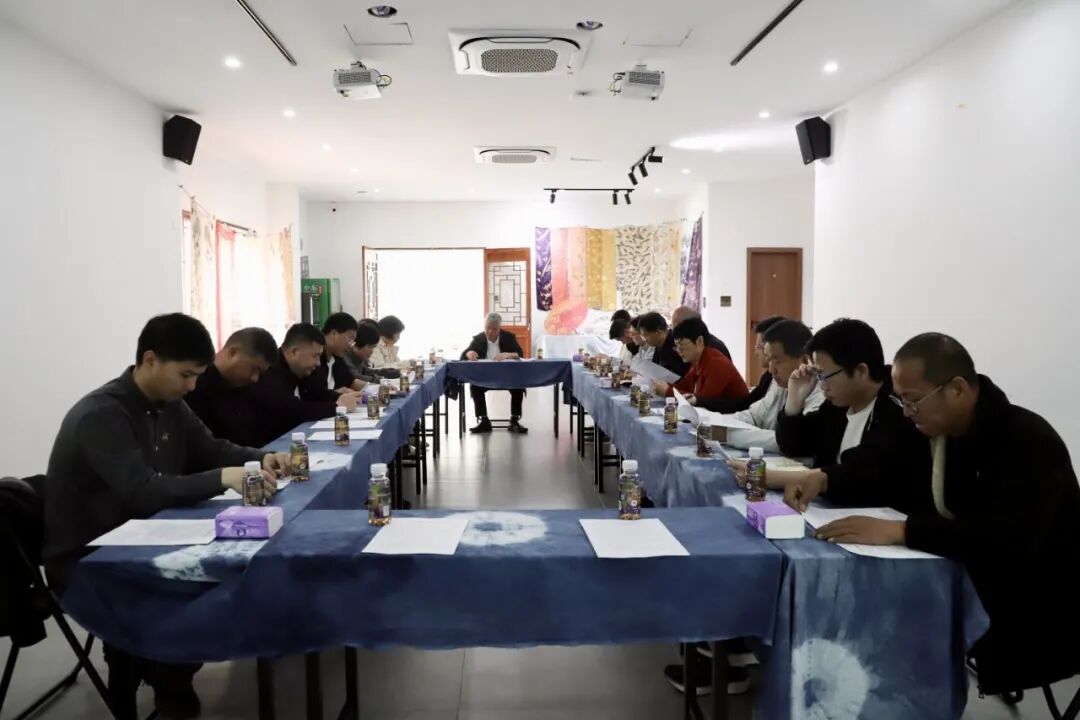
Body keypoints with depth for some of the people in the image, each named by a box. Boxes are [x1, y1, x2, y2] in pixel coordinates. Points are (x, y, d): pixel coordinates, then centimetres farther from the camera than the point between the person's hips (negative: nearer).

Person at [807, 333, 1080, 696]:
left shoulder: (1028, 442, -21)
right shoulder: (934, 428, 1)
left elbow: (1011, 542, -35)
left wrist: (898, 530, -38)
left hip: (1037, 617, -7)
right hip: (973, 586, 7)